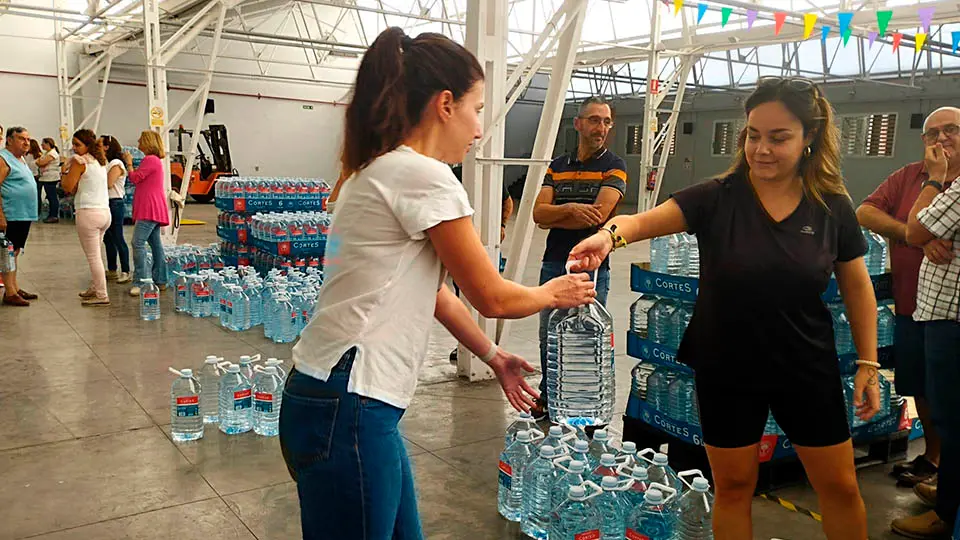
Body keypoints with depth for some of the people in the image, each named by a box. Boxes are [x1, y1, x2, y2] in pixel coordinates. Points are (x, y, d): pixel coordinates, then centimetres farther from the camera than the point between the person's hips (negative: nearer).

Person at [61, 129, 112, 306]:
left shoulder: (79, 161, -8)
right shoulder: (100, 162, 15)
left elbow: (68, 187, -9)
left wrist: (66, 169, 3)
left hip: (88, 212, -8)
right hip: (105, 212, 8)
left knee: (93, 257, -3)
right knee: (95, 255, 20)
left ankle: (102, 295, -2)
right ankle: (94, 288, 28)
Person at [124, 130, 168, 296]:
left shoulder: (150, 160, -13)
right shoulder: (155, 160, 21)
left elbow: (134, 178, -11)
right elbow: (141, 179, 21)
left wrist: (129, 163, 4)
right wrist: (130, 163, 17)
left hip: (149, 209, -11)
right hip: (154, 209, 11)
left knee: (138, 243, -14)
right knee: (155, 243, 13)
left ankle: (140, 282, -17)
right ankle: (160, 281, 18)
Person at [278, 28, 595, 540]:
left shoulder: (379, 171, 13)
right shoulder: (424, 176, -16)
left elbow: (430, 289, 20)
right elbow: (493, 297, -8)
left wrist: (492, 356, 27)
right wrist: (554, 293, 12)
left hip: (336, 399, 9)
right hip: (345, 411, -9)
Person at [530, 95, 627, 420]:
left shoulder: (613, 167, -2)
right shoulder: (557, 167, 12)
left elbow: (598, 215, -16)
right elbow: (538, 212, 0)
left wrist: (553, 217, -6)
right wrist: (571, 209, -19)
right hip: (553, 264, 5)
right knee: (549, 338, 14)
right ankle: (547, 398, 30)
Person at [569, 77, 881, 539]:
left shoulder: (832, 207, -6)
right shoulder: (717, 198, -13)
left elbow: (857, 288, 3)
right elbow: (644, 220, -27)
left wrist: (868, 364, 1)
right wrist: (610, 234, -49)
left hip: (807, 369, 2)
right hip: (726, 369, -1)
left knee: (840, 486, 15)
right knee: (733, 486, 14)